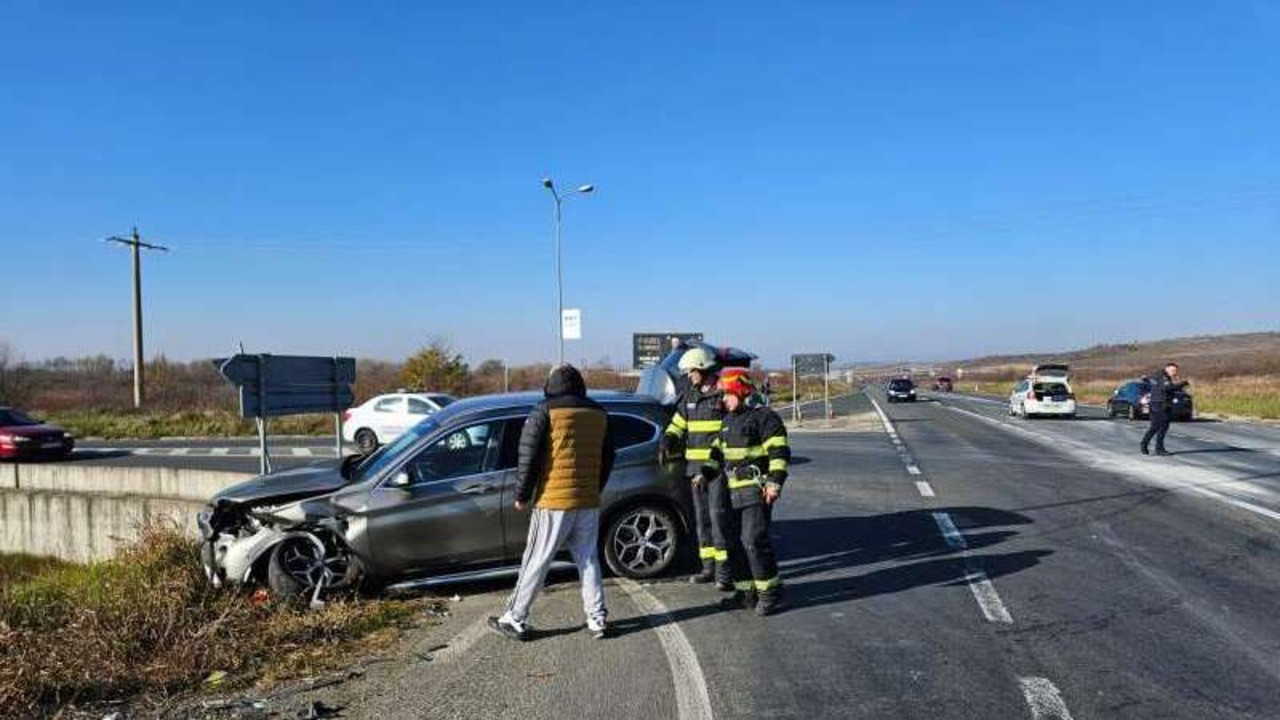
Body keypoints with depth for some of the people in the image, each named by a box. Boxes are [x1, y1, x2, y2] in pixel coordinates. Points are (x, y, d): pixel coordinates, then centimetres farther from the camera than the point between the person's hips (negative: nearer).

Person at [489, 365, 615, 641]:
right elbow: (608, 459, 15)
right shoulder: (599, 414, 9)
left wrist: (522, 496, 2)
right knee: (588, 560, 13)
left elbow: (528, 456, -8)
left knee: (536, 562, 3)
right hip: (589, 502, 5)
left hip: (553, 502, -4)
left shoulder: (545, 412, -7)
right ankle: (597, 620, 13)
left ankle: (515, 620, 11)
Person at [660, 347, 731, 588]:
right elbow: (678, 423, 21)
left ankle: (723, 571, -5)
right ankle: (708, 567, 21)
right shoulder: (690, 395, 13)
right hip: (696, 465, 7)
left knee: (718, 515, -10)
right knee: (702, 516, 12)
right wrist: (667, 441, 2)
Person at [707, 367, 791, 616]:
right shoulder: (728, 421, 17)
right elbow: (719, 451, 26)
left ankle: (770, 592, 0)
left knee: (754, 540, -13)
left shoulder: (764, 417, -9)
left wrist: (775, 482, -22)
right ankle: (746, 591, 21)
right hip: (734, 490, 9)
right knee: (734, 542, 10)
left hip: (756, 490, -9)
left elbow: (779, 452, -14)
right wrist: (706, 473, 15)